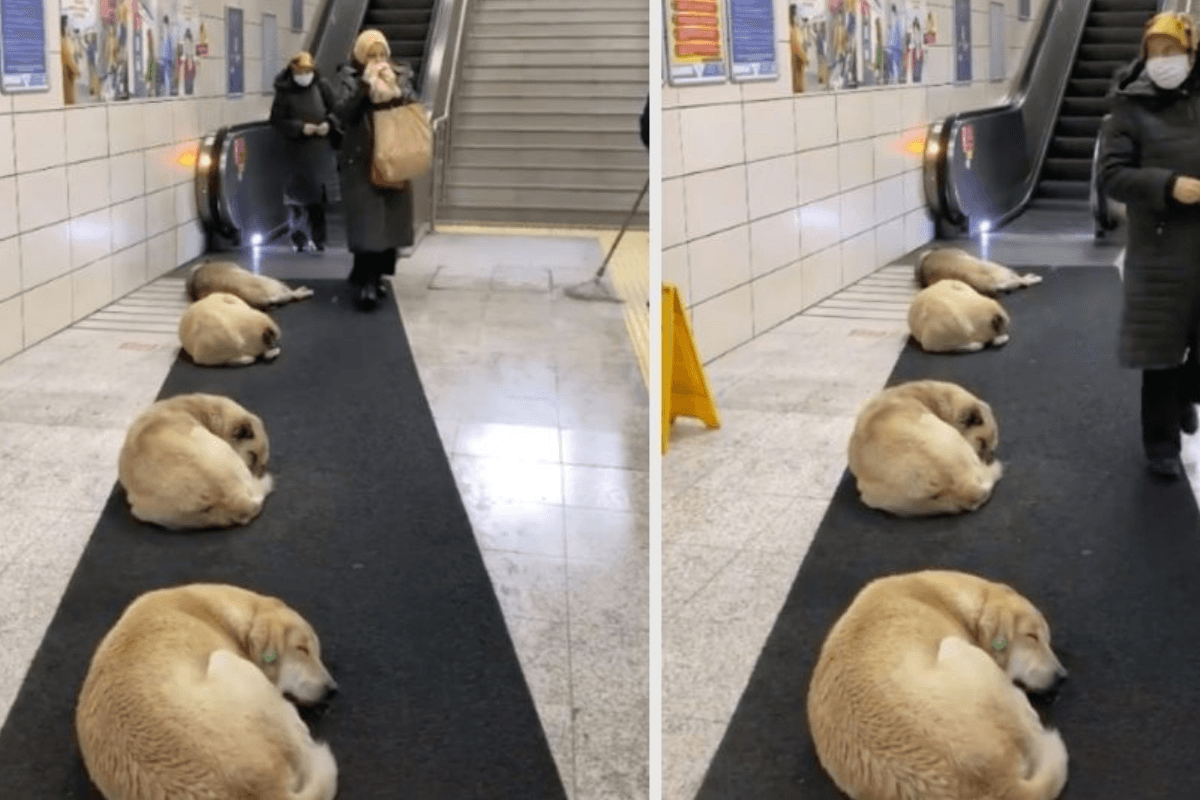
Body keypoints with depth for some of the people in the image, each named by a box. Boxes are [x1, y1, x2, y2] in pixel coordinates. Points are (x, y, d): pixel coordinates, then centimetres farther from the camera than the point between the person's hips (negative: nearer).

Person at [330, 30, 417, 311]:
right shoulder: (349, 78, 1)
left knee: (389, 219, 6)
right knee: (366, 221, -11)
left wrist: (395, 91, -14)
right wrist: (365, 85, -19)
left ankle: (376, 274, 19)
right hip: (360, 161, -4)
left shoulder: (400, 76, 9)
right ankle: (366, 281, -11)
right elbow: (341, 112, -12)